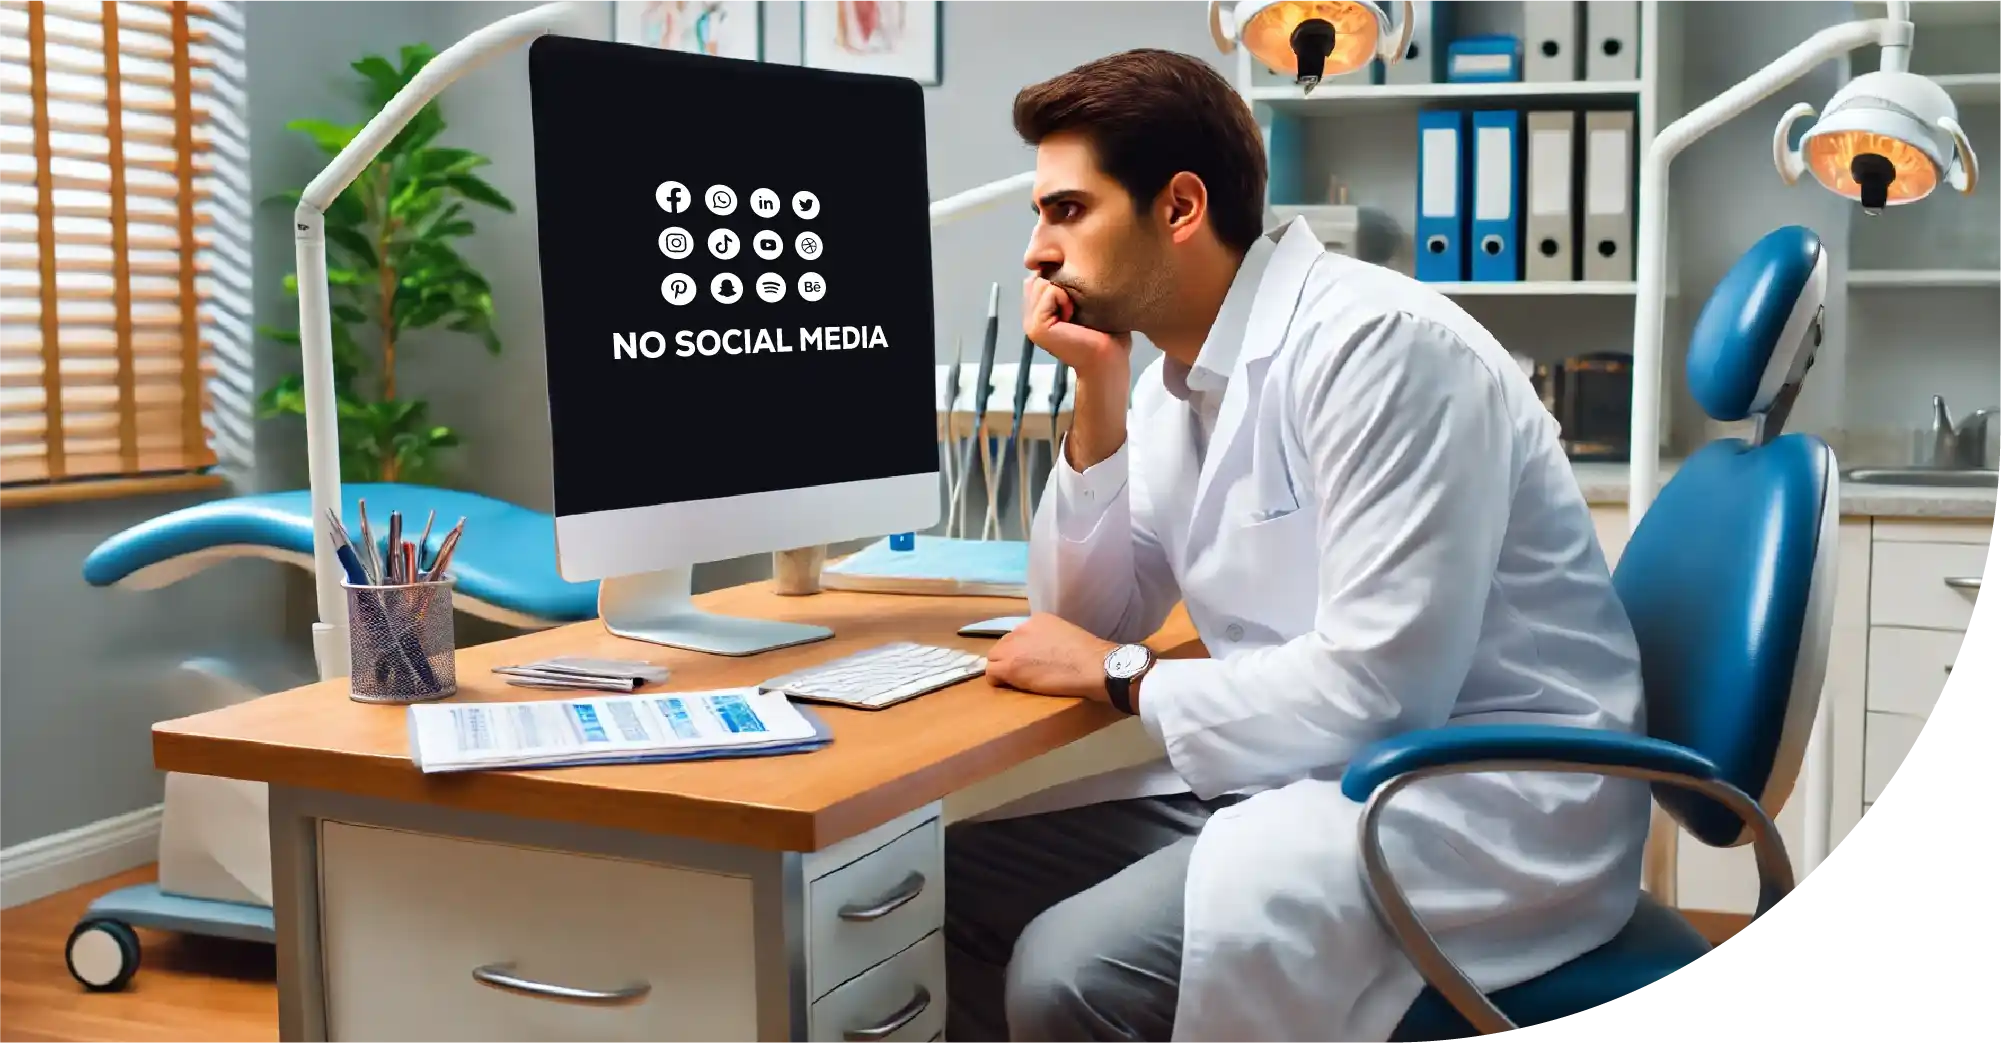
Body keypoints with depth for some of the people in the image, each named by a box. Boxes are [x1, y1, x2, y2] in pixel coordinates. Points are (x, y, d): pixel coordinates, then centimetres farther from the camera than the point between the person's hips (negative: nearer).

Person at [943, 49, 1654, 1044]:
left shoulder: (1375, 341, -20)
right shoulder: (1180, 380, 7)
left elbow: (1376, 690, -24)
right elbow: (1087, 622, 11)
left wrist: (1119, 675, -11)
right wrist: (1097, 390, -1)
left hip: (1483, 801, -8)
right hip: (1315, 775, 9)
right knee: (959, 884, 3)